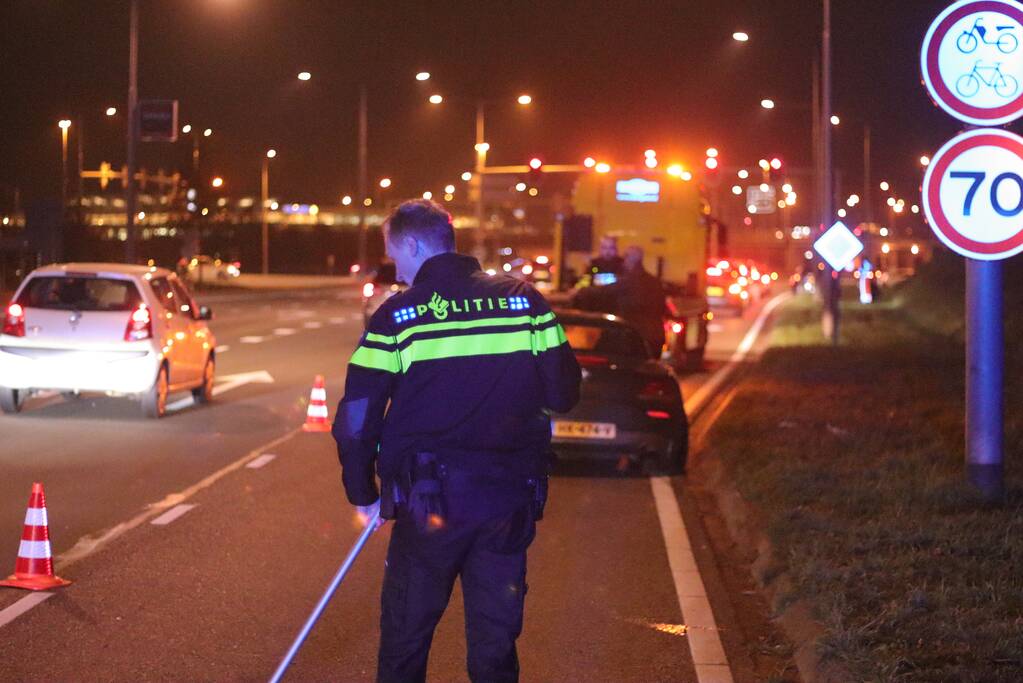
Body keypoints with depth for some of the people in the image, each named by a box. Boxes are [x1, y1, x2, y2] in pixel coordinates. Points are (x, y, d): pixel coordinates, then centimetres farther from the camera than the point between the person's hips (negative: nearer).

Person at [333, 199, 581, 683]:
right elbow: (563, 394, 5)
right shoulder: (526, 301, 1)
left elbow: (355, 422, -7)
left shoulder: (397, 317, -6)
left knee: (405, 641, 12)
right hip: (511, 505, 3)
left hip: (429, 504, -3)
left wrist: (364, 495, 7)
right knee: (496, 640, 13)